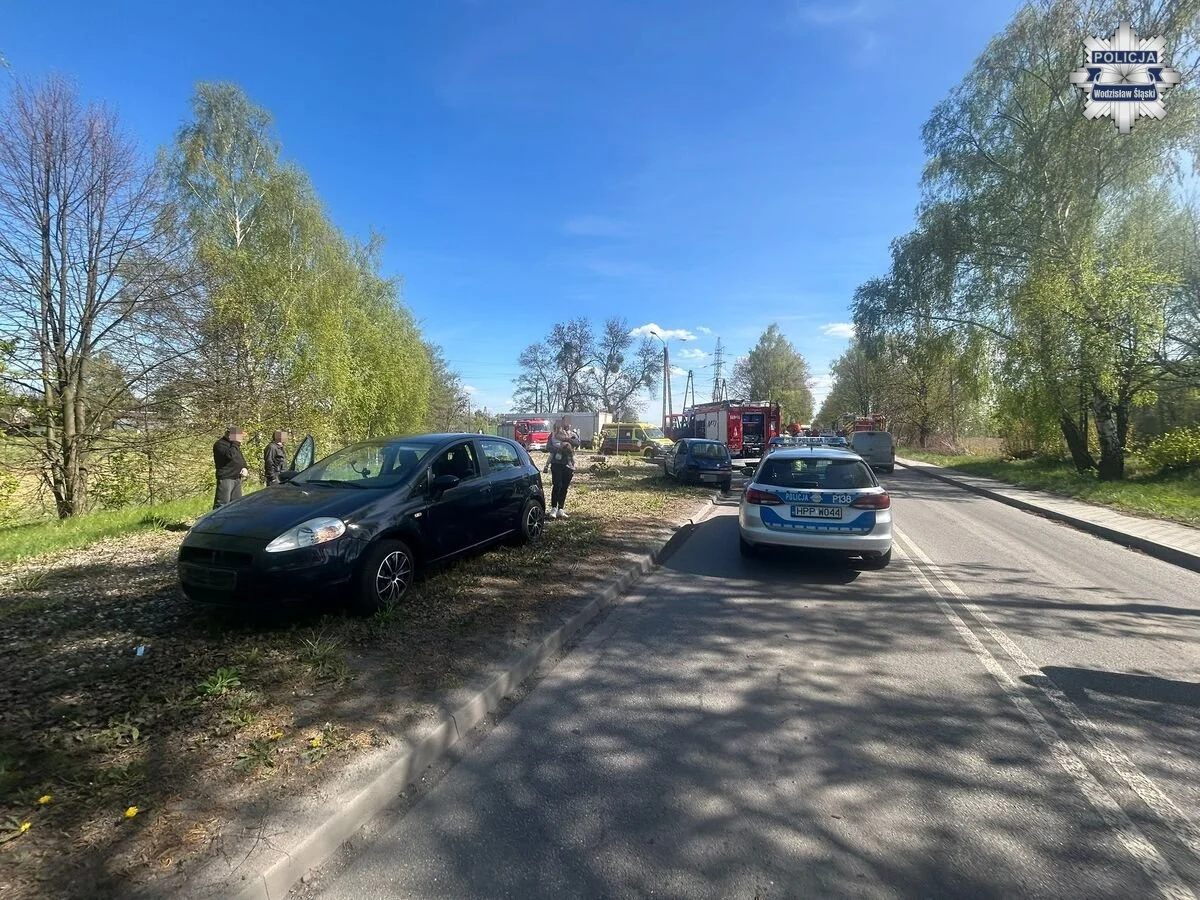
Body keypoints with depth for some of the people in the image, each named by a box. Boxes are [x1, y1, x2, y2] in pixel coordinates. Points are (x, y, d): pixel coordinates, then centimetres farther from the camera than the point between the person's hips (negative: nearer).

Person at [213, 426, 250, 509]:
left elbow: (241, 459, 26)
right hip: (225, 478, -9)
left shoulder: (235, 445, 19)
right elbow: (230, 455, -27)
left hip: (237, 478, 9)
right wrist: (236, 443, -19)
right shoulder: (220, 444, -9)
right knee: (222, 503, -10)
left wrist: (245, 468, 6)